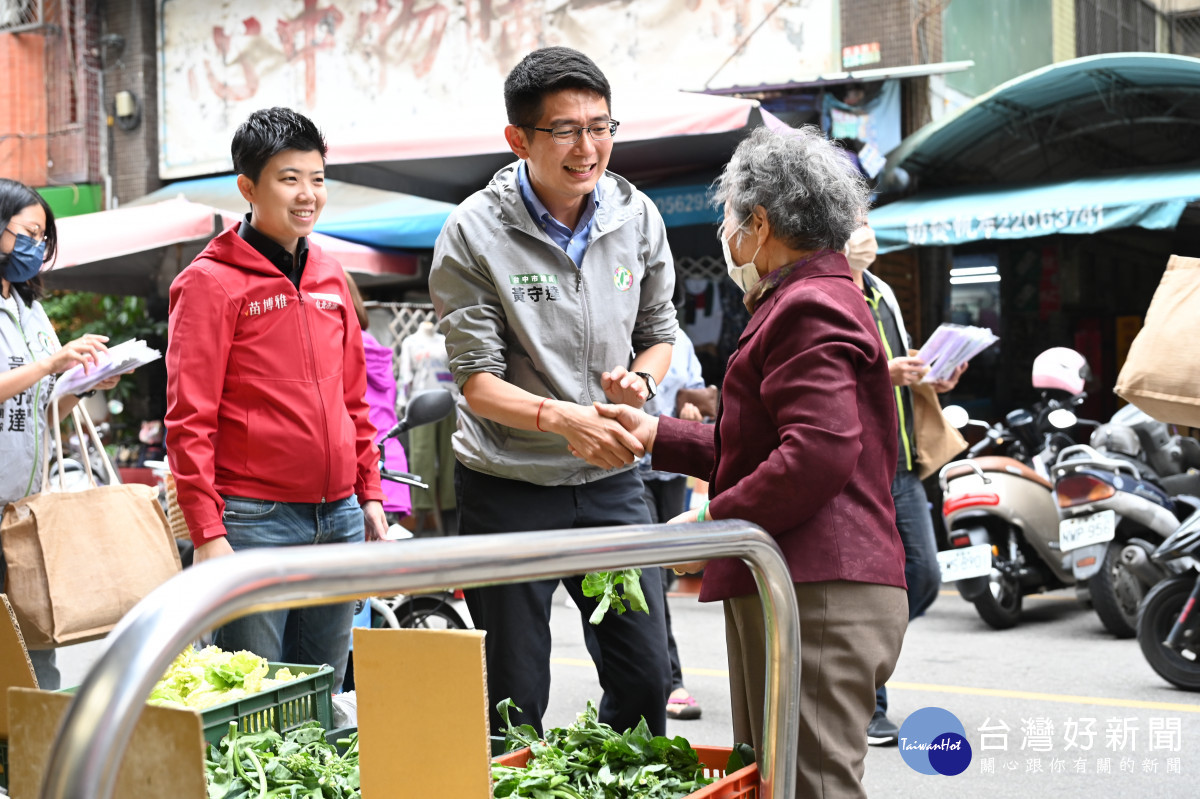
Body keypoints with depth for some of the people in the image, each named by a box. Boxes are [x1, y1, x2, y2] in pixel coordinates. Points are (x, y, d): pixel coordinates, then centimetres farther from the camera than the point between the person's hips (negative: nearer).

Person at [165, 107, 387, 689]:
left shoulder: (330, 277, 13)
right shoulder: (210, 281, -6)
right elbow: (190, 419, -10)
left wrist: (370, 493, 15)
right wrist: (207, 533, -15)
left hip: (338, 518, 6)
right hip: (256, 520, -6)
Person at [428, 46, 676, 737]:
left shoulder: (637, 218, 1)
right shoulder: (475, 233, -11)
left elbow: (660, 332, 13)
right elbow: (477, 381, -13)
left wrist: (639, 379, -10)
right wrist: (564, 418, -30)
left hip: (610, 480, 4)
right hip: (509, 485, -3)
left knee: (645, 679, 8)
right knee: (515, 704, 5)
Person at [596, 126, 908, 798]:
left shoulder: (810, 308, -11)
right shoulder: (819, 299, 24)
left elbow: (819, 452, -24)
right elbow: (752, 448, 26)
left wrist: (712, 523, -16)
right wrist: (655, 434, 26)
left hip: (818, 597, -11)